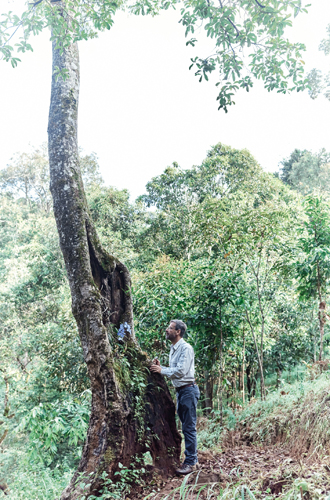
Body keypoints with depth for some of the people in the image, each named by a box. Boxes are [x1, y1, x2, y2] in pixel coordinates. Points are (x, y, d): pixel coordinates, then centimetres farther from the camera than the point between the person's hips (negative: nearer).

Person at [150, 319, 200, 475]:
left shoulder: (185, 348, -15)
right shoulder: (173, 349, 14)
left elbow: (180, 371, -22)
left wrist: (161, 370, -13)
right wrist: (160, 367, 1)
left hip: (188, 390, -9)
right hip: (180, 391, 10)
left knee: (189, 427, -4)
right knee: (186, 427, 15)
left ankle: (190, 462, 3)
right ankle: (192, 459, 24)